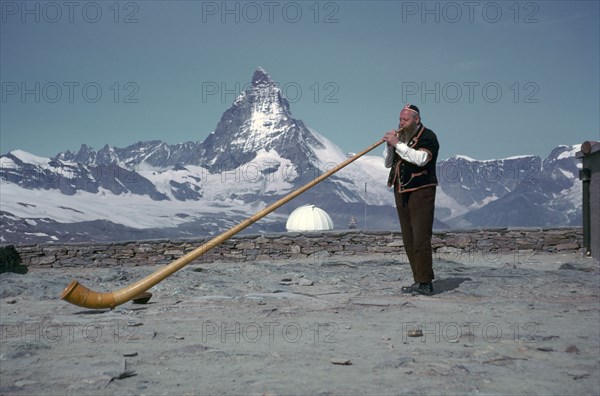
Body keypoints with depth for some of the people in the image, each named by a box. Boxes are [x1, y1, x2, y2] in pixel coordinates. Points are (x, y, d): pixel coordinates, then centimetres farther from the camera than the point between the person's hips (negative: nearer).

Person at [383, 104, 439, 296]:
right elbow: (388, 163, 14)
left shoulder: (428, 137, -5)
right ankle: (419, 281, 12)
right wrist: (390, 146, -3)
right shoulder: (400, 137, 15)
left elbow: (421, 158, -23)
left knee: (421, 238, -12)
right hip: (401, 192, 7)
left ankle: (425, 283, -9)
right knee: (408, 240, 7)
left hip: (421, 192, -7)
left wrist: (398, 144, -21)